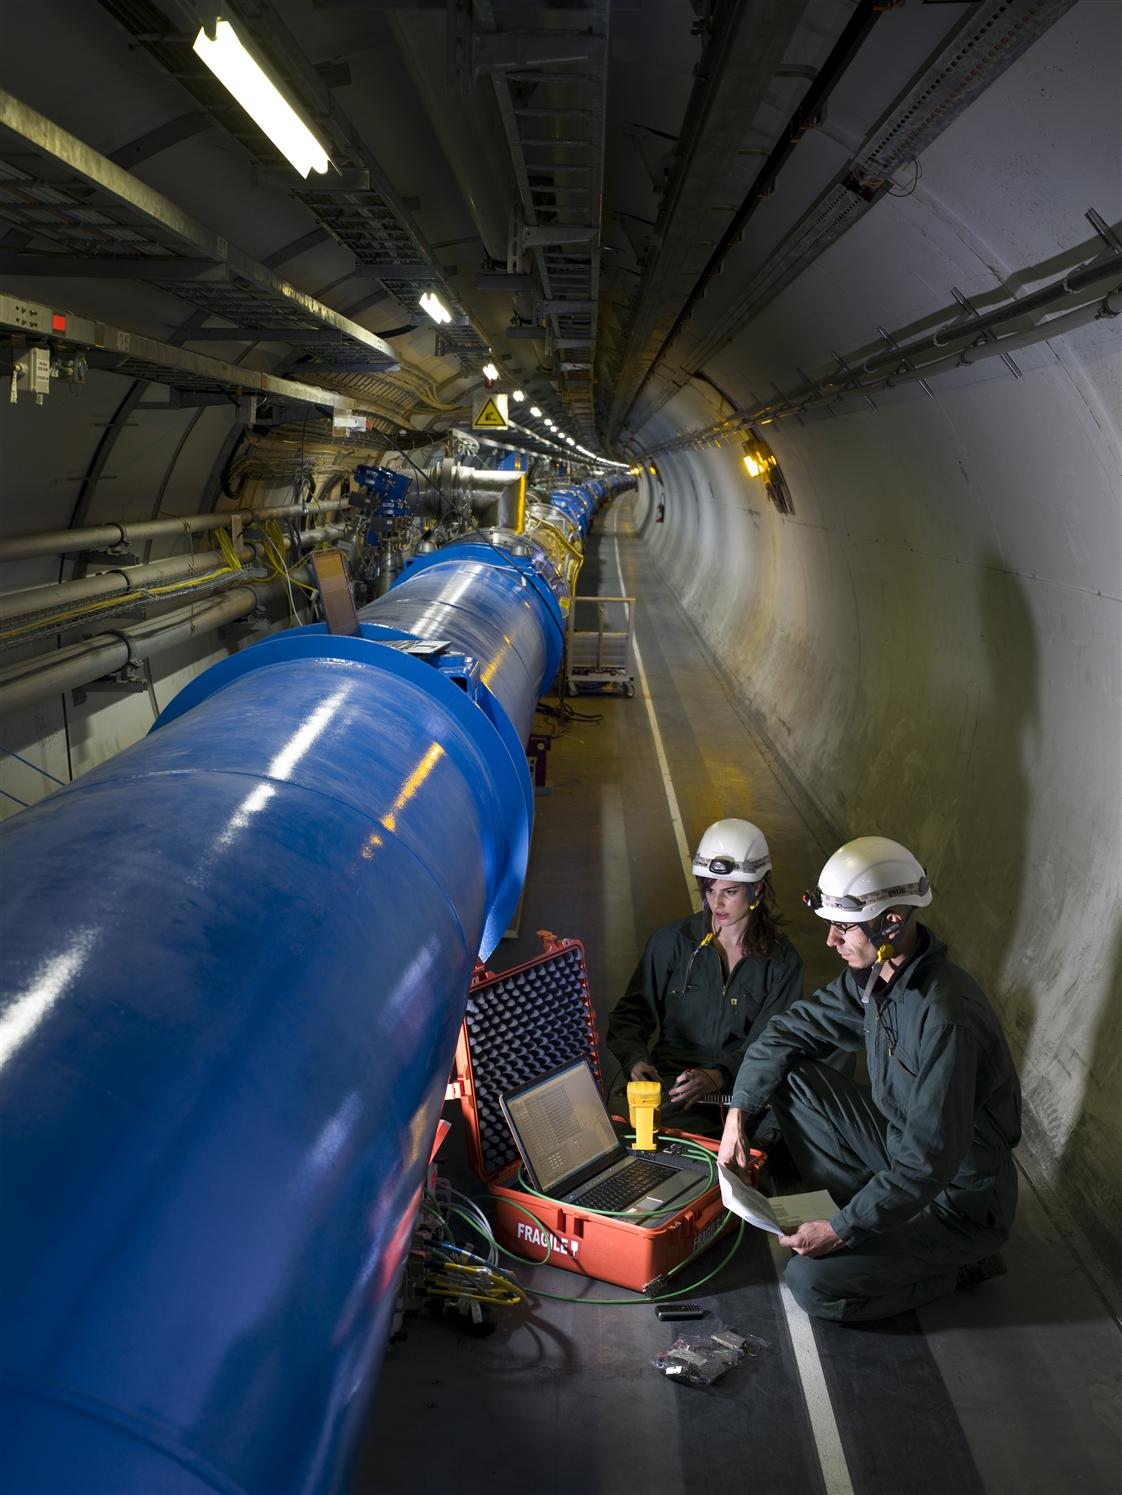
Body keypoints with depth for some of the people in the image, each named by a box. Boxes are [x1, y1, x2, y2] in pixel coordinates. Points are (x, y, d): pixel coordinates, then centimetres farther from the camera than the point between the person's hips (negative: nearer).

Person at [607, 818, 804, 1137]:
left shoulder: (782, 961, 5)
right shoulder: (671, 941, 5)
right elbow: (631, 1012, 7)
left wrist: (719, 1076, -22)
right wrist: (635, 1060, -15)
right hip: (675, 1082, 0)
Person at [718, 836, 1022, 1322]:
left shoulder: (945, 1018, -34)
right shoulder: (873, 976, -7)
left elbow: (930, 1162, -32)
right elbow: (790, 1029, 4)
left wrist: (842, 1231, -25)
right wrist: (739, 1113, -4)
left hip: (962, 1196, -8)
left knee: (812, 1282, -15)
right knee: (791, 1080, -3)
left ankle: (962, 1264, 5)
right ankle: (881, 1220, 5)